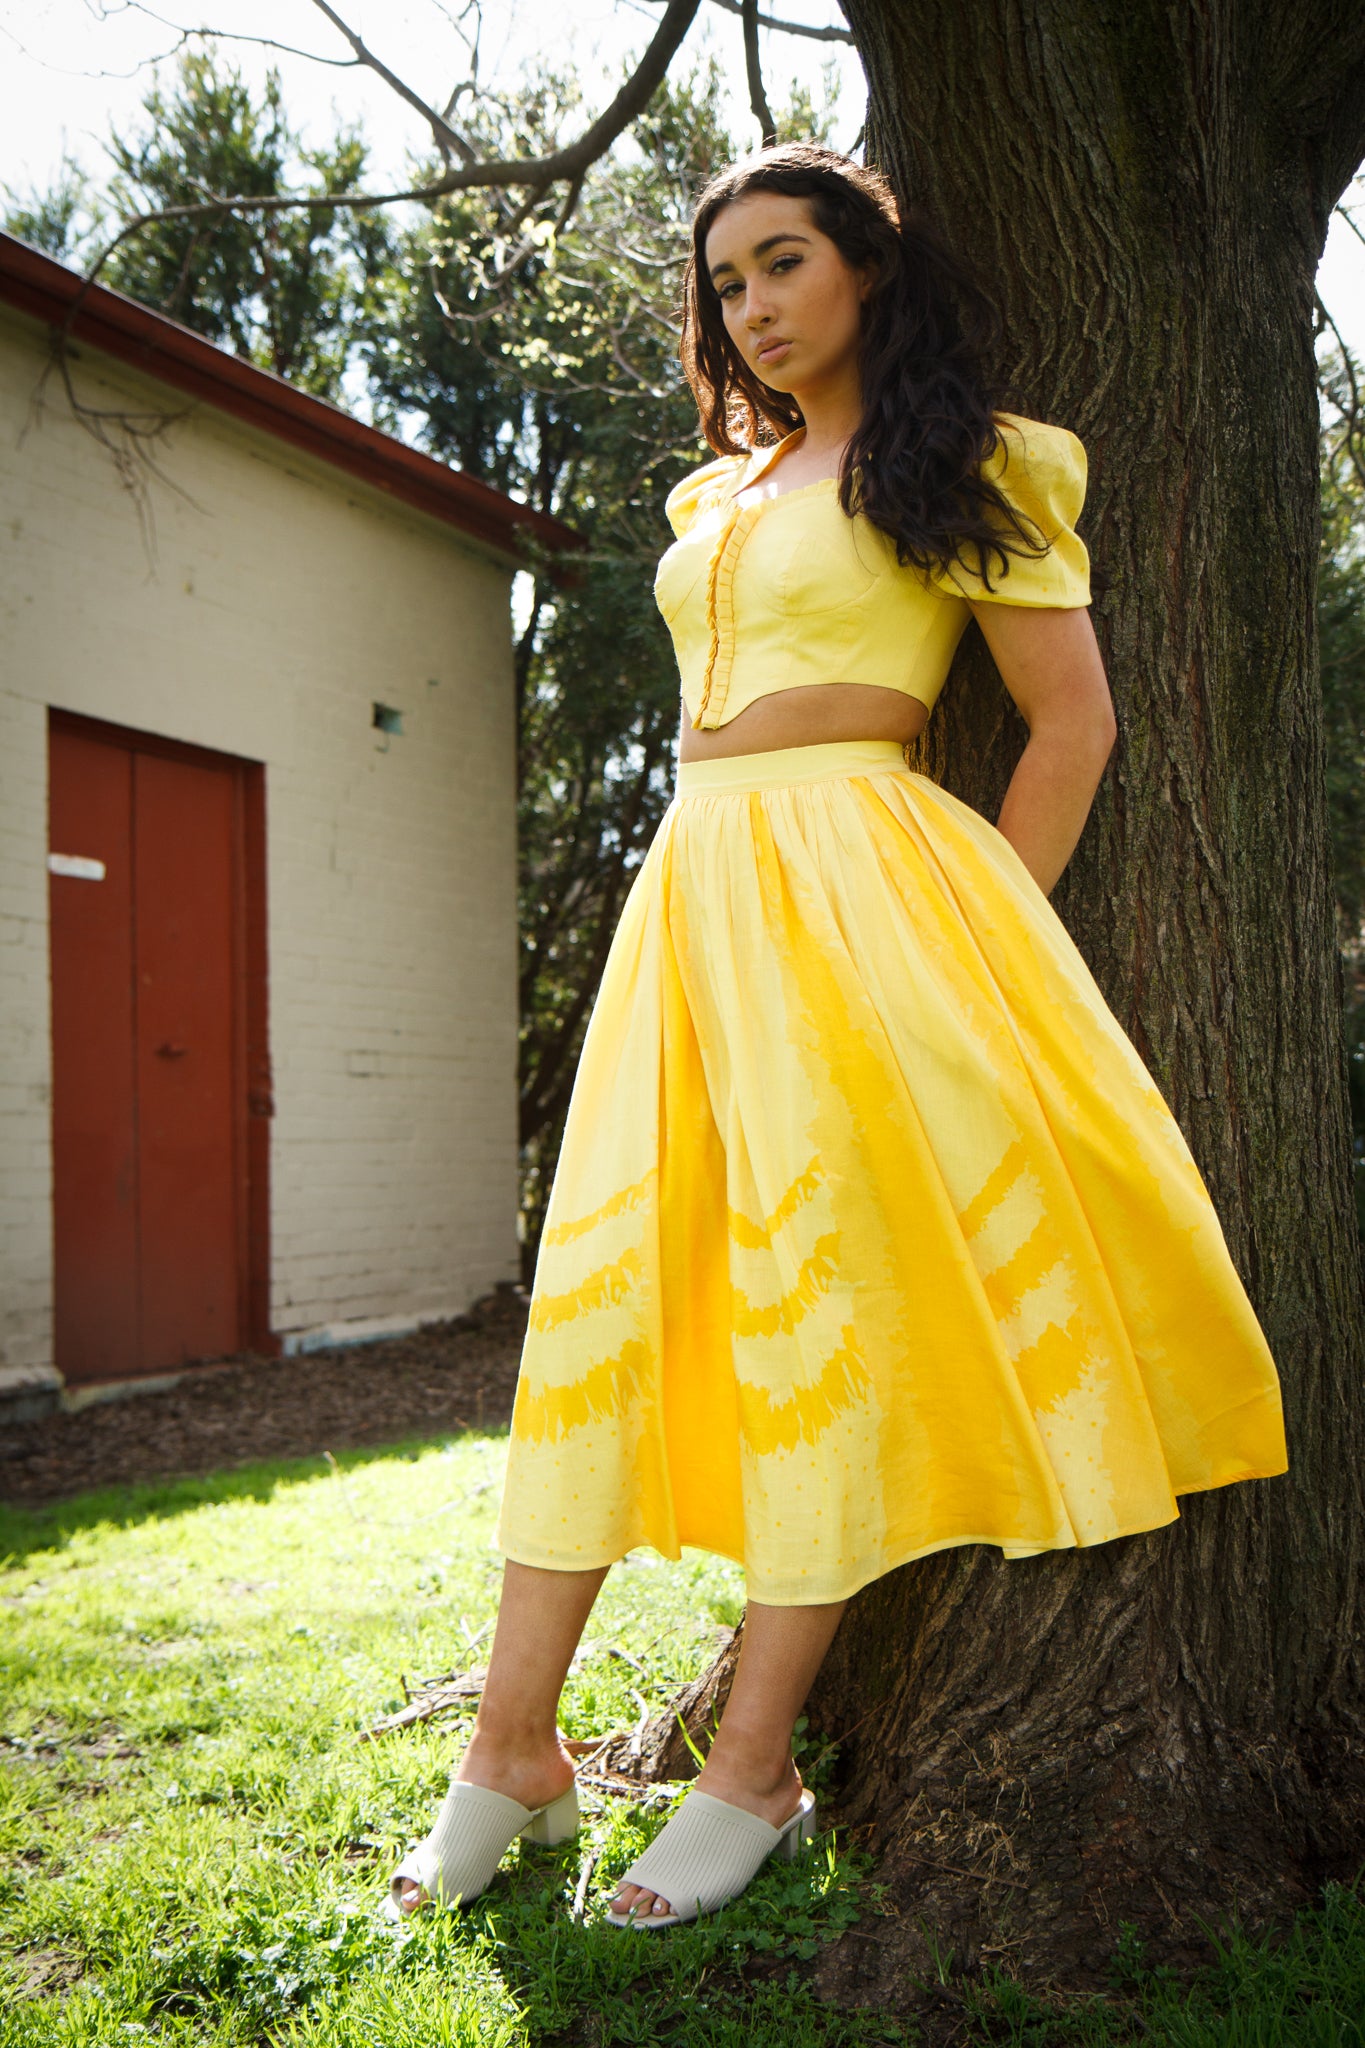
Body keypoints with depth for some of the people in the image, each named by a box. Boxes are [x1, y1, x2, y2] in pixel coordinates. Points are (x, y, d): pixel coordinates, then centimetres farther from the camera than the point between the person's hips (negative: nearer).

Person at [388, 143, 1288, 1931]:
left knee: (818, 1297, -7)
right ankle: (514, 1748, 5)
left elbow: (1074, 720, -1)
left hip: (855, 893, -6)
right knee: (600, 1284, -1)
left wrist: (970, 941, -6)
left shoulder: (963, 464, 4)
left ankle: (753, 1774, 1)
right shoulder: (718, 498, 23)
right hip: (692, 893, 7)